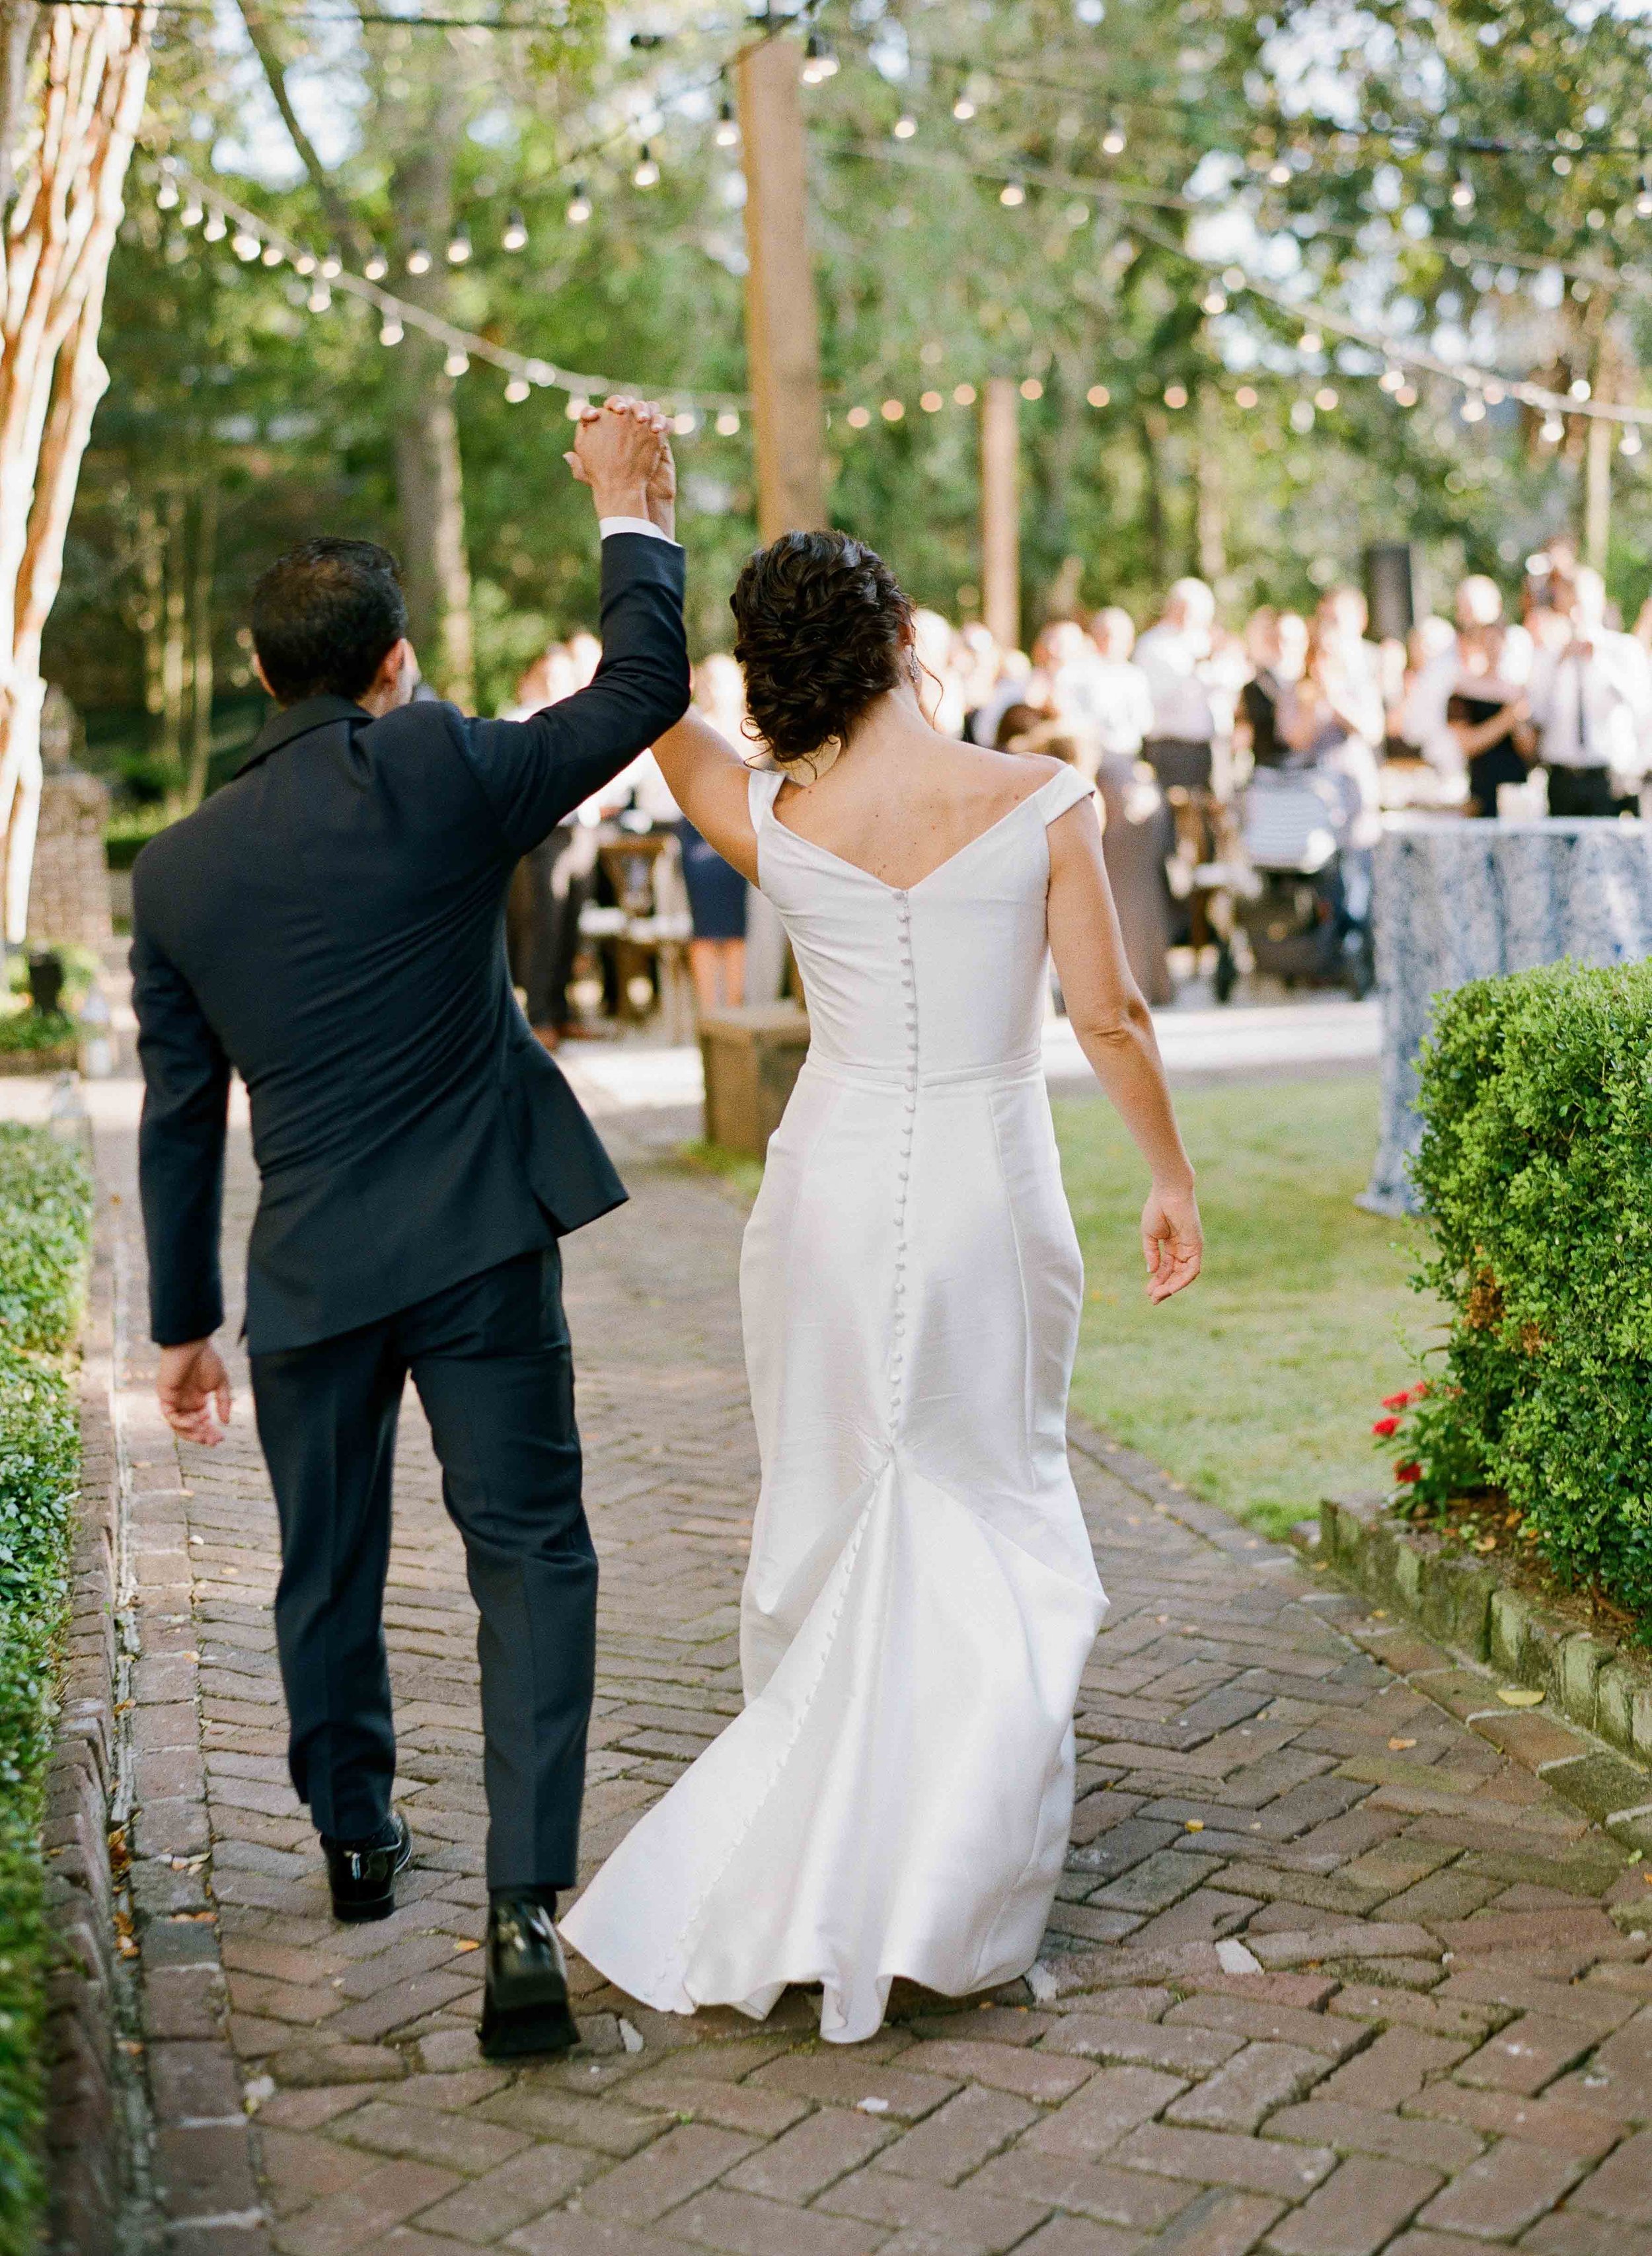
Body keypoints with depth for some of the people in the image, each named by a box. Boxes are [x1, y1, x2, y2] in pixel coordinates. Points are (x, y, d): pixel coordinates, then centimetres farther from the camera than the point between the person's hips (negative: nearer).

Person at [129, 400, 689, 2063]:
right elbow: (643, 689, 0)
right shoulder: (441, 774, -8)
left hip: (308, 1271, 3)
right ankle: (524, 1903, -8)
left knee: (329, 1569, 21)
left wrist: (182, 1320, 15)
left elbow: (178, 1122, 7)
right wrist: (629, 511, 14)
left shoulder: (177, 868, 3)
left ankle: (356, 1837, 40)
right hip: (479, 1246, -3)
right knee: (528, 1555, 2)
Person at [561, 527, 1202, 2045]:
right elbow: (1110, 1021, -7)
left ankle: (818, 1841, 27)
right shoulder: (1042, 801, -10)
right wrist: (1172, 1178, 7)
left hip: (833, 1193, 2)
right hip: (990, 1193, -1)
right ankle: (947, 1880, 10)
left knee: (835, 1508, 16)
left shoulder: (772, 823, -6)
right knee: (993, 1516, 12)